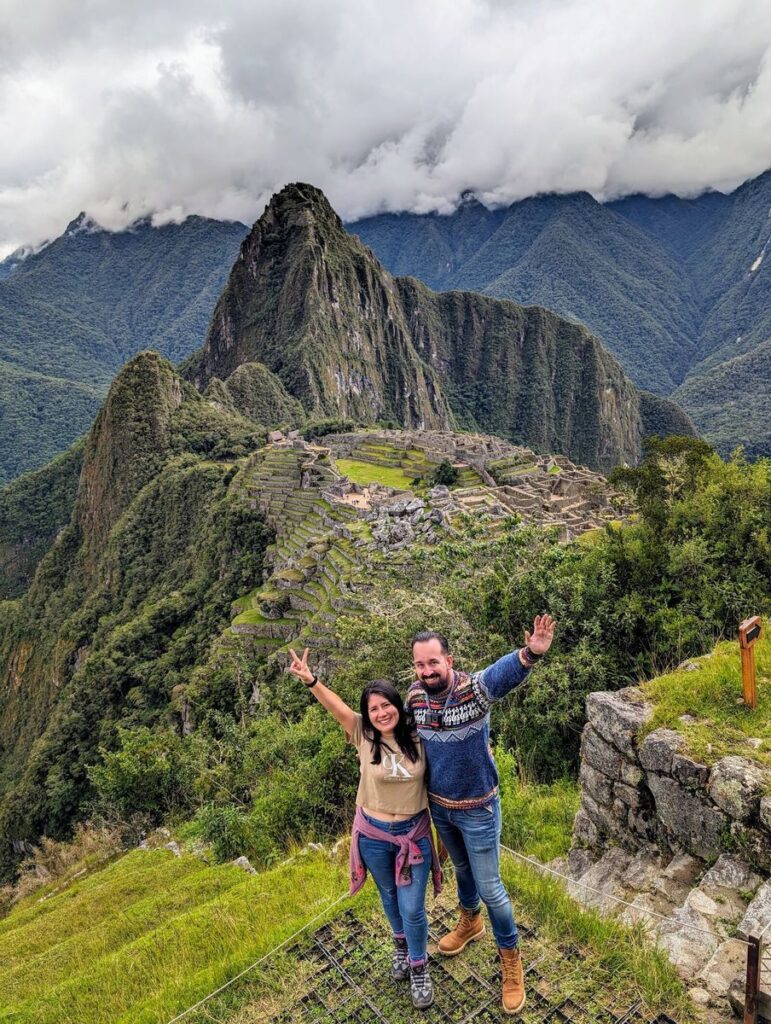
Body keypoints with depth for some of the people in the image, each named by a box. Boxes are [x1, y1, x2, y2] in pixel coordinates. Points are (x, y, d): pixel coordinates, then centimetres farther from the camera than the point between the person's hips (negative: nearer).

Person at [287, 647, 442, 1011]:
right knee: (390, 897, 23)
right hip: (373, 834, 1)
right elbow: (337, 706, -31)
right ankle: (401, 945, 52)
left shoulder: (417, 736, -13)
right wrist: (310, 680, -44)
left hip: (414, 833, 0)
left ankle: (418, 967, 32)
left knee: (412, 908, 5)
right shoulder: (363, 735, -16)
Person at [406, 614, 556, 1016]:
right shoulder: (415, 696, -14)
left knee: (489, 887, 9)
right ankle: (469, 922, 57)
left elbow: (505, 671, -52)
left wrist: (530, 653, -72)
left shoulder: (474, 689, -29)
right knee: (461, 869, 29)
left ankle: (510, 958, 34)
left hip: (477, 809, -5)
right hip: (438, 806, 5)